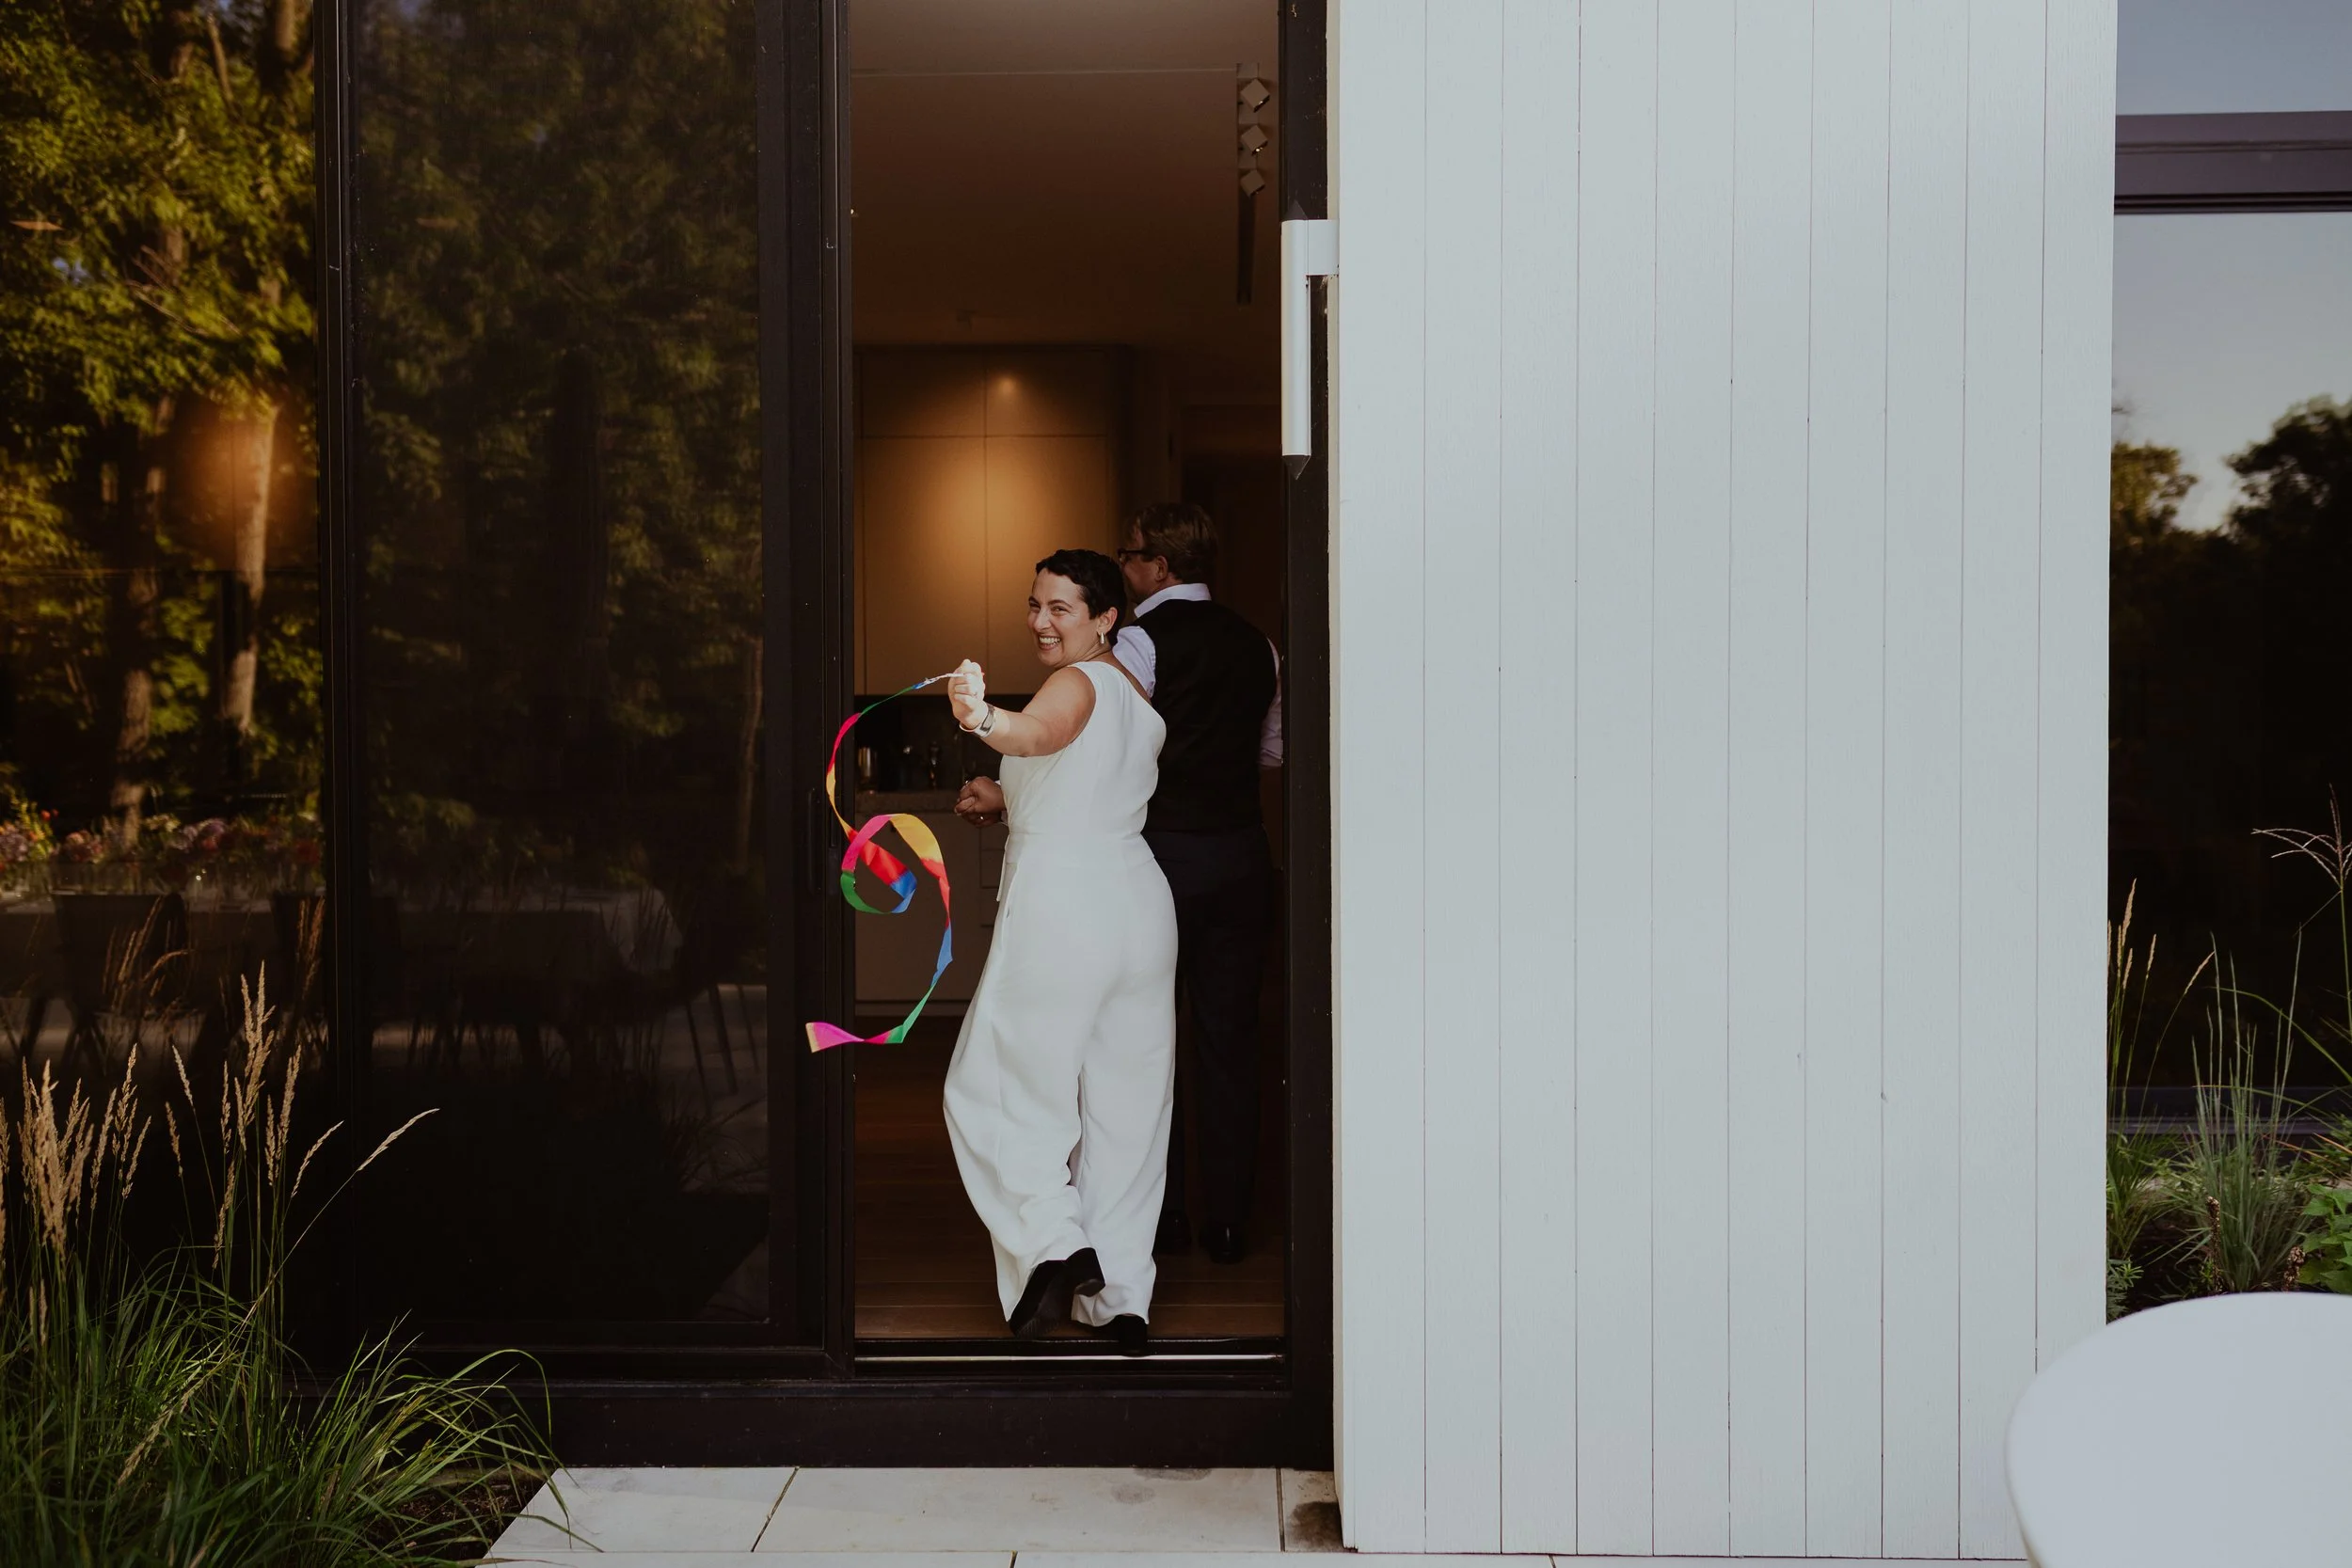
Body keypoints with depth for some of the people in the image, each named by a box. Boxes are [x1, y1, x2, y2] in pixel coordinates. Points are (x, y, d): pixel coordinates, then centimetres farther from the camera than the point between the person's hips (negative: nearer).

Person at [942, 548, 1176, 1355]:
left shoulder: (1079, 681, -10)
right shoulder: (1140, 700, 18)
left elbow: (1042, 732, -35)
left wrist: (983, 719, -53)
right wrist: (1007, 802, 24)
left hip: (1059, 908, -8)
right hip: (1139, 902, 8)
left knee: (999, 1090, 6)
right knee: (1126, 1104, 12)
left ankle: (1056, 1244, -8)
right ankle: (1122, 1298, 17)